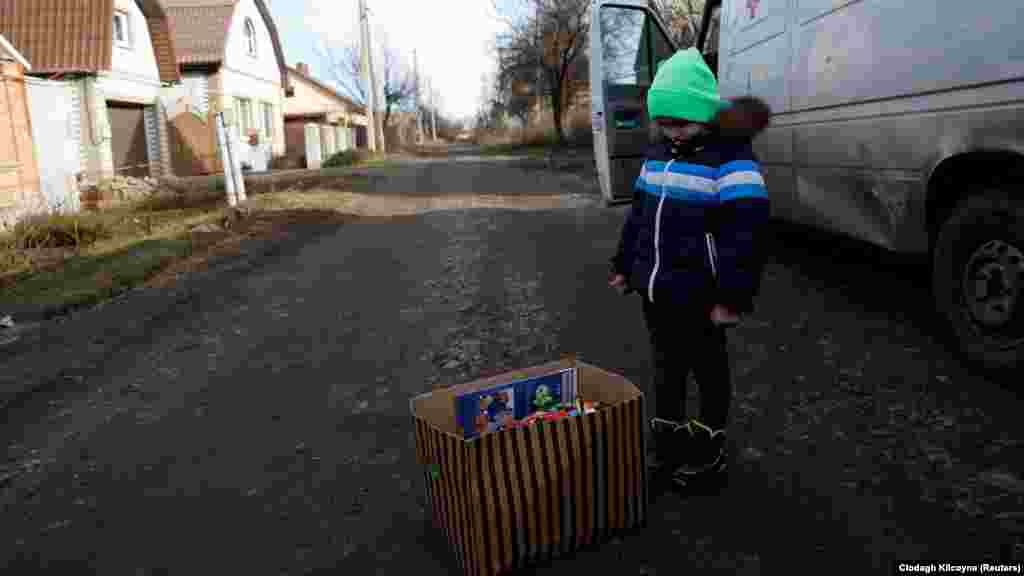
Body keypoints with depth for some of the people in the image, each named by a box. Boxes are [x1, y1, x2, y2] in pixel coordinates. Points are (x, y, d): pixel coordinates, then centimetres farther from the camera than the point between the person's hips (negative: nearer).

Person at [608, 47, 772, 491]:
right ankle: (667, 440, 37)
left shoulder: (731, 158, -16)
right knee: (666, 367, 19)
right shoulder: (658, 154, 9)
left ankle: (710, 449, 29)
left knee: (708, 370, 11)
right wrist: (624, 266, 17)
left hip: (698, 296, -7)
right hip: (656, 289, 7)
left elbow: (746, 230, -21)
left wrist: (733, 297, -22)